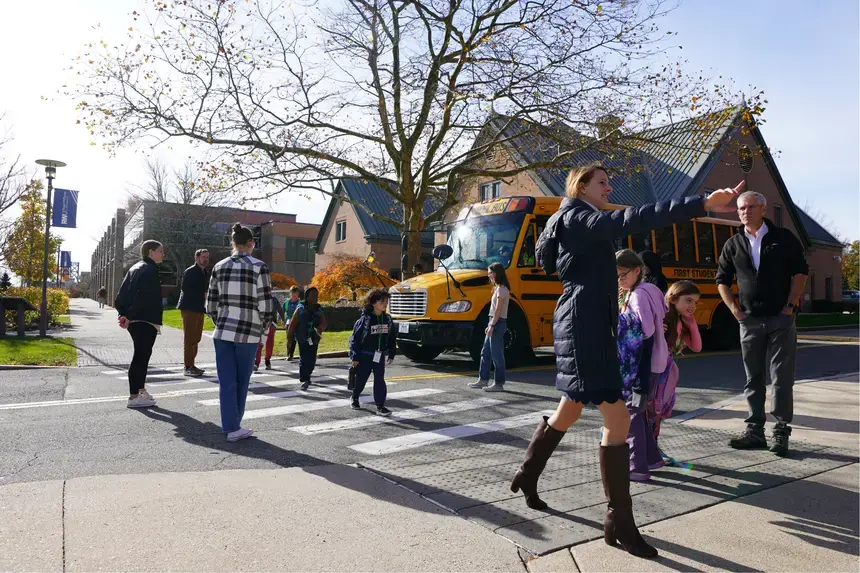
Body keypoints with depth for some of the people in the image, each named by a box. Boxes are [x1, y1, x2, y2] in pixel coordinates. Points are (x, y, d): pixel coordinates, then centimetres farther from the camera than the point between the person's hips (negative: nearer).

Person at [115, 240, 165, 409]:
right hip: (146, 321, -10)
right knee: (141, 356, -5)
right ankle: (134, 397, -1)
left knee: (142, 354, 17)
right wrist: (129, 317, -20)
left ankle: (141, 391, 26)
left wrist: (124, 314, 3)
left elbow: (122, 294, 12)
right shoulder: (151, 269, -11)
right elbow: (143, 296, -21)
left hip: (135, 320, 10)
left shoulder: (135, 268, 18)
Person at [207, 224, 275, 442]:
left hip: (222, 332, 3)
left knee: (226, 382, 8)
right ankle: (233, 426, 20)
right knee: (241, 382, 11)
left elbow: (211, 304, 7)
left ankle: (231, 427, 10)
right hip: (248, 333, -3)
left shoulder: (219, 267, 5)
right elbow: (266, 304, -10)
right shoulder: (258, 267, -8)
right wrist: (263, 328, 6)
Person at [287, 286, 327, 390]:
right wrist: (289, 337, 0)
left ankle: (306, 377, 30)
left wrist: (320, 328, -25)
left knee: (312, 360, 9)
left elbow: (323, 323, -2)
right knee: (304, 359, -8)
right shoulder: (301, 309, -4)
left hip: (314, 339, 4)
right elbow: (293, 324, -1)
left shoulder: (319, 310, 7)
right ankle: (304, 380, -5)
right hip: (303, 339, -4)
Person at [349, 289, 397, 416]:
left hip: (380, 356, 3)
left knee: (380, 380, 0)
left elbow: (392, 338, 10)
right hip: (365, 355, -3)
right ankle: (355, 398, 37)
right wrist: (355, 357, -10)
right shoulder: (365, 319, -13)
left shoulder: (387, 319, 1)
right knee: (360, 379, 12)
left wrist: (391, 354, 10)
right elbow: (355, 338, -10)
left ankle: (380, 406, 4)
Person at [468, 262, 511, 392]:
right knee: (485, 352, 14)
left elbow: (498, 309, -19)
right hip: (495, 323, 10)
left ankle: (499, 384, 2)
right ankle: (483, 379, 22)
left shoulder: (501, 289, -13)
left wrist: (492, 326, -21)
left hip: (498, 323, -10)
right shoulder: (498, 288, 16)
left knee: (496, 354, -4)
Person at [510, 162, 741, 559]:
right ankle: (619, 522, 0)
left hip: (587, 325, 11)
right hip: (584, 327, -11)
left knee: (569, 410, 21)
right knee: (616, 419, -10)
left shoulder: (577, 223, 20)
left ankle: (527, 475, 37)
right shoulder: (578, 217, -10)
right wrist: (701, 205, -37)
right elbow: (629, 221, -28)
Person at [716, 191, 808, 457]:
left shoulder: (784, 238, 0)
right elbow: (722, 280, 12)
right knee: (753, 378, 7)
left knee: (782, 377, -1)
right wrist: (734, 309, 2)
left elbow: (801, 271, 0)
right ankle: (755, 430, 15)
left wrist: (790, 305, -7)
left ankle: (781, 433, 6)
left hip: (780, 318, -3)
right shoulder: (733, 245, 6)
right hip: (749, 320, 3)